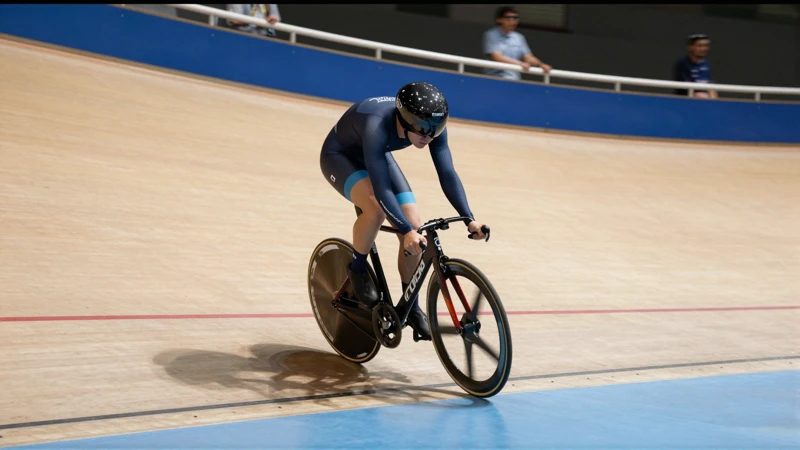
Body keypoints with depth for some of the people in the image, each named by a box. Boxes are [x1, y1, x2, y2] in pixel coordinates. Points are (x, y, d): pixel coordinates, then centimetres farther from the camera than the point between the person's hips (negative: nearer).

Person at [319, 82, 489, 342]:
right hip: (339, 156, -6)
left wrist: (469, 219, -33)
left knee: (413, 225, -9)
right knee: (376, 207, -35)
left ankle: (411, 307, 7)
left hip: (377, 156, 6)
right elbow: (381, 189, -46)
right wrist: (406, 232, -54)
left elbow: (447, 174, -24)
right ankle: (357, 268, -7)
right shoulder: (377, 125, -42)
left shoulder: (431, 126, -26)